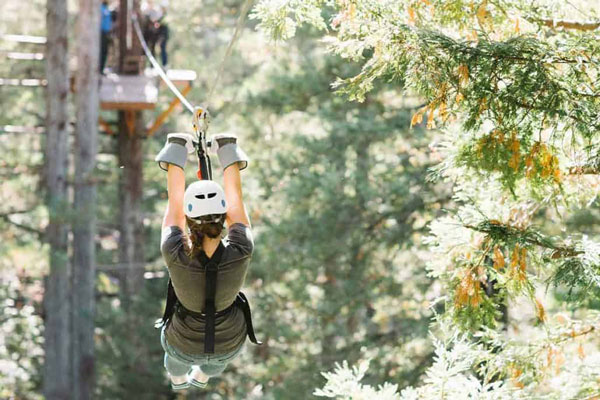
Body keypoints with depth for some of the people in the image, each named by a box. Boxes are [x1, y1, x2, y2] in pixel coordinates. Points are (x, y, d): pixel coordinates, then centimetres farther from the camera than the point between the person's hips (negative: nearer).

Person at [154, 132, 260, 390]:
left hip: (184, 346, -1)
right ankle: (203, 376, 66)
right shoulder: (240, 254, -33)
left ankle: (177, 378, 66)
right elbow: (236, 200, -17)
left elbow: (174, 204, -19)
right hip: (229, 348, 1)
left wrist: (177, 153, -7)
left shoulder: (175, 255, -35)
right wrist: (228, 154, -5)